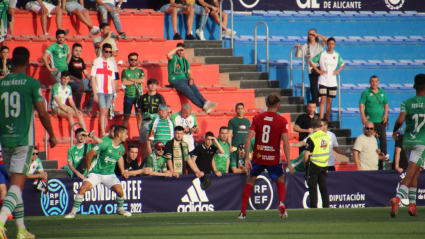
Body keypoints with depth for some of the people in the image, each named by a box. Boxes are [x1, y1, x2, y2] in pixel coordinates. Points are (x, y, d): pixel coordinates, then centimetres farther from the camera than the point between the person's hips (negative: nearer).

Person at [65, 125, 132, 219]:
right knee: (83, 188, -23)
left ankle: (120, 209, 11)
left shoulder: (121, 149, 1)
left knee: (119, 191, -20)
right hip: (96, 173, -3)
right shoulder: (106, 144, -17)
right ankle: (73, 212, -10)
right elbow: (89, 154, -9)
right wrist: (89, 170, -1)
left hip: (110, 175, 3)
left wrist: (123, 172, 16)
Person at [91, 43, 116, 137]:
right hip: (100, 92, -5)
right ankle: (103, 134, -20)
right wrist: (95, 93, -10)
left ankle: (103, 133, 9)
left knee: (105, 113, 5)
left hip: (109, 92, 5)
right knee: (103, 112, -15)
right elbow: (92, 77, -4)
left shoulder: (111, 64, 15)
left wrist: (114, 94, 10)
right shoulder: (96, 62, 0)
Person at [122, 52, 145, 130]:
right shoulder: (125, 71, 6)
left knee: (139, 116, -4)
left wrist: (131, 79, -8)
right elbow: (124, 82, -9)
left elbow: (143, 80, -8)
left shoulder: (140, 71, 10)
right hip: (128, 96, -1)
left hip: (138, 96, 1)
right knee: (126, 117, 2)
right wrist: (136, 81, -6)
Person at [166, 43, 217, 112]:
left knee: (195, 90, -24)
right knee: (189, 92, -27)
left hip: (185, 79, 6)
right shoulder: (173, 58, 4)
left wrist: (191, 79, -3)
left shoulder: (185, 61, 22)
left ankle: (205, 103, -42)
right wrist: (177, 48, -10)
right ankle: (204, 106, -36)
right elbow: (168, 55, -21)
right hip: (175, 80, -6)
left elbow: (189, 72, 19)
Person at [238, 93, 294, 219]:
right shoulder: (282, 121, -6)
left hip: (258, 157, 1)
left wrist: (247, 158, -6)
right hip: (274, 159, -1)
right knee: (280, 181, 20)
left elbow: (248, 139, -7)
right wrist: (289, 163, -9)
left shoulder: (257, 118, 0)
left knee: (250, 181, 17)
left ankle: (242, 212, 12)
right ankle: (281, 203, -8)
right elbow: (285, 143, -12)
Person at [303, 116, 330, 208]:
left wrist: (305, 164, 2)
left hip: (314, 166, -5)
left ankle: (313, 206, -2)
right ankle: (326, 205, 10)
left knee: (312, 187, 0)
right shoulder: (326, 136, 3)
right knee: (323, 186, 11)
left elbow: (306, 155, -14)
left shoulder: (311, 138, -15)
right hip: (324, 165, 5)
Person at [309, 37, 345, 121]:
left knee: (329, 102, 7)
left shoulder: (337, 55, 6)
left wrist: (338, 71, 6)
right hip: (323, 81, -3)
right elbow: (311, 62, 3)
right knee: (323, 100, -10)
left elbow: (342, 64, 22)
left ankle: (327, 120, 12)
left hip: (332, 82, 3)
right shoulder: (322, 54, -3)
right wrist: (318, 71, -4)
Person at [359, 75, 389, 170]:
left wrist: (385, 115, 0)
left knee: (383, 139, -2)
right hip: (369, 120, -3)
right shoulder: (366, 93, 4)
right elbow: (361, 105, -2)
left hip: (381, 120, 3)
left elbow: (386, 104, 16)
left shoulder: (382, 92, 13)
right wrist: (363, 117, -12)